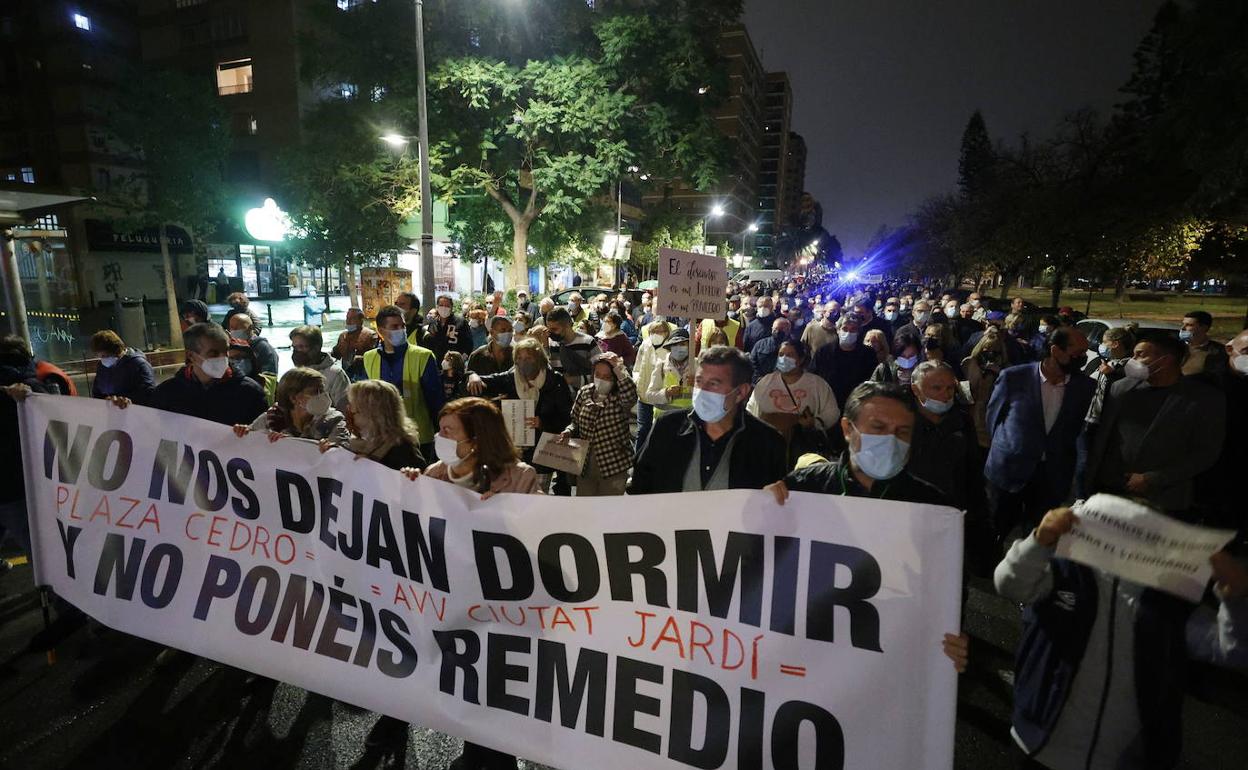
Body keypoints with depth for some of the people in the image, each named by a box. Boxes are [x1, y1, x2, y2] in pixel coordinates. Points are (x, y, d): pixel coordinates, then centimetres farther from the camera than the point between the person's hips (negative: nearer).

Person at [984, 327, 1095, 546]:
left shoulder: (1085, 387, -3)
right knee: (996, 537, 12)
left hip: (1052, 477, 2)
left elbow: (1078, 428, 8)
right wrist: (1004, 449, 7)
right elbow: (992, 417, 2)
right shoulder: (1013, 377, -11)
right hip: (1008, 472, -2)